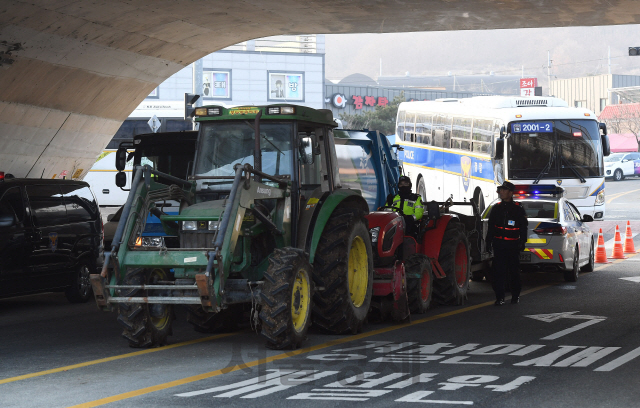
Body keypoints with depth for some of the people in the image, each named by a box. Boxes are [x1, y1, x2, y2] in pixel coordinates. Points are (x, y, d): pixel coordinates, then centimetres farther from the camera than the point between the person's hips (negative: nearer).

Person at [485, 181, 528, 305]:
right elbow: (491, 227, 16)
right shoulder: (496, 208, 11)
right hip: (498, 244, 3)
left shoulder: (518, 209, 1)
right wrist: (488, 242, 11)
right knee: (498, 271, -4)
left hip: (513, 244, -3)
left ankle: (515, 295, 18)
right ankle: (500, 297, -2)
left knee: (514, 270, 5)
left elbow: (524, 226, 2)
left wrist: (522, 242, -5)